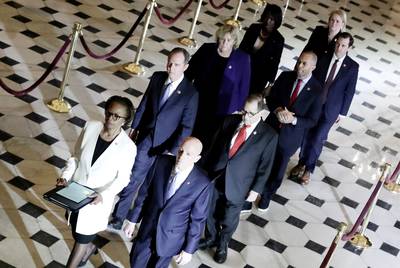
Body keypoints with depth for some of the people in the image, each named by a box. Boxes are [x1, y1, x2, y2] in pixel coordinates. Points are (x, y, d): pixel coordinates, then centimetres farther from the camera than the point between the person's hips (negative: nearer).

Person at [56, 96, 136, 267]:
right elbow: (76, 157, 0)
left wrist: (103, 195, -26)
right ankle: (89, 247, 60)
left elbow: (122, 179, -12)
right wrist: (65, 176, -15)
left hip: (97, 200, -4)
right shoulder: (90, 127, -12)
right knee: (76, 228, 27)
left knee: (81, 240, 9)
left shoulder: (128, 147, -21)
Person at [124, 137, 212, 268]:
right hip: (147, 229, 3)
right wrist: (133, 220, 4)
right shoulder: (162, 162, -15)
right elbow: (144, 192, -2)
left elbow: (197, 219, -12)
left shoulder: (203, 184, -23)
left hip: (170, 238, -3)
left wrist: (189, 250, -5)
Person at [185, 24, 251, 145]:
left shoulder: (243, 59, -10)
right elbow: (190, 71, 6)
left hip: (223, 110, -2)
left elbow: (244, 87, -4)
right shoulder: (206, 50, -5)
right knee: (193, 135, 17)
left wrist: (239, 110, -4)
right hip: (199, 105, 3)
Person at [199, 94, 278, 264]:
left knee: (229, 220, 18)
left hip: (237, 186, -3)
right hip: (215, 177, 3)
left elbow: (265, 166, -8)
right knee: (211, 212, 22)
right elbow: (214, 145, 3)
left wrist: (256, 189, -8)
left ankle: (222, 245, 47)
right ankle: (211, 238, 51)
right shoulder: (231, 121, -7)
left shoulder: (269, 135, -15)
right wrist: (204, 168, 5)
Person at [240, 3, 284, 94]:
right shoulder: (254, 28, -7)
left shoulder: (278, 40, -13)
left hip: (260, 76, -3)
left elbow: (275, 62, -7)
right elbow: (242, 47, 3)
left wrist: (271, 82, -4)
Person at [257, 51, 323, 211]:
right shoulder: (285, 77, -8)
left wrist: (293, 120, -28)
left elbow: (312, 120, -12)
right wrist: (278, 110, -22)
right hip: (271, 127, 2)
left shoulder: (317, 90, -17)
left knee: (278, 169, 16)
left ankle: (267, 195, 41)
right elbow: (270, 98, -1)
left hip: (290, 136, -2)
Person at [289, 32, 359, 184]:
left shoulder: (352, 67, -6)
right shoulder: (324, 59, -2)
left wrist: (342, 112, -2)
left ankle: (308, 169, 16)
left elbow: (350, 91, -2)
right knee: (307, 136, 12)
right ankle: (302, 163, 31)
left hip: (331, 109, -2)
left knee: (317, 139, -4)